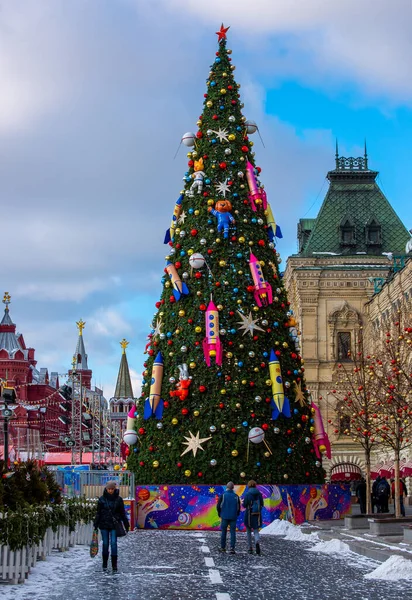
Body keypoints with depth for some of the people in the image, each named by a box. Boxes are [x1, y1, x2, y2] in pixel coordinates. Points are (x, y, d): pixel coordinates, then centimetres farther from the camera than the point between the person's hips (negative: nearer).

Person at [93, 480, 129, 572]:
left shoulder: (118, 499, 1)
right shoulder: (102, 499, 2)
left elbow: (122, 513, 7)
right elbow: (98, 513, 6)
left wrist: (126, 524, 6)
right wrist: (96, 524, 2)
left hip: (114, 525, -1)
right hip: (104, 525, 1)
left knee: (113, 543, -8)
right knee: (105, 544, 5)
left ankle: (114, 566, -5)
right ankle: (104, 565, 16)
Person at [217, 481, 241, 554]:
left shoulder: (223, 495, -3)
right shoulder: (236, 496, 2)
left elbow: (218, 506, -3)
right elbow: (238, 507, 7)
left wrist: (220, 514, 12)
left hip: (224, 517, -1)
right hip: (233, 517, 1)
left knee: (223, 532, 9)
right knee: (233, 533, 2)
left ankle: (223, 548, 13)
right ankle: (232, 548, -10)